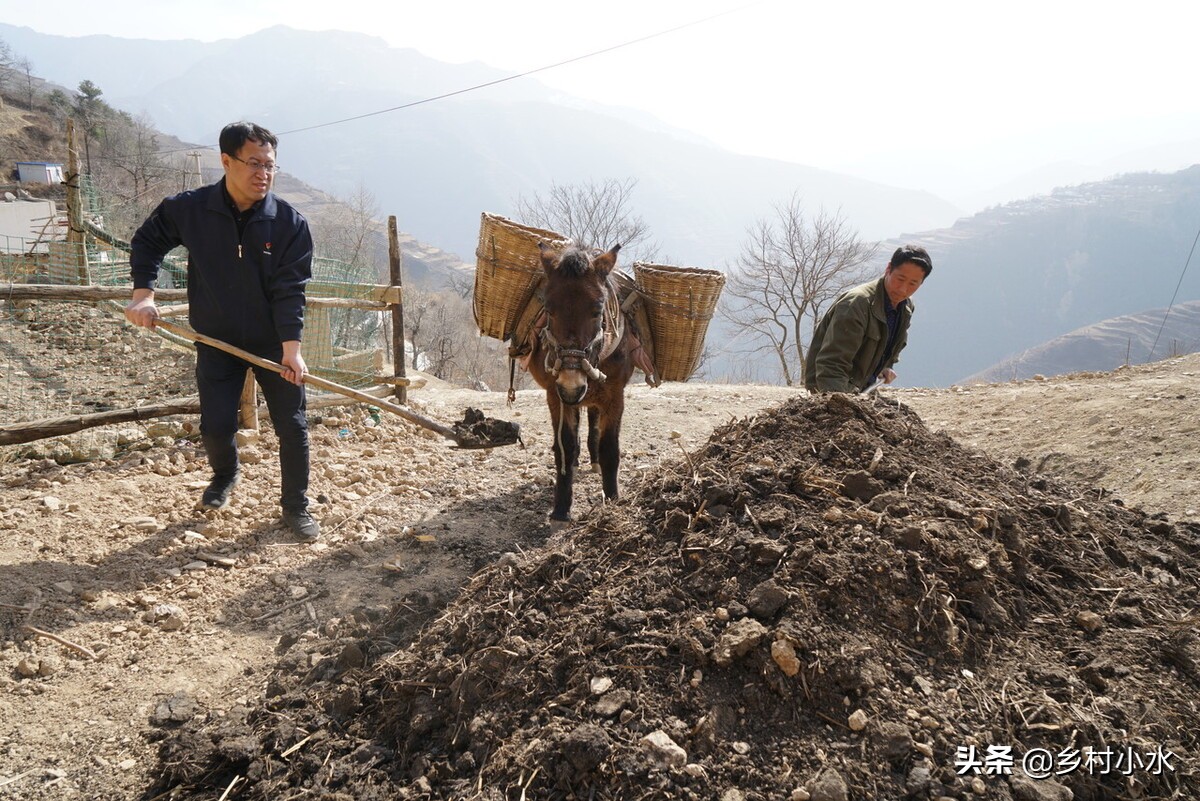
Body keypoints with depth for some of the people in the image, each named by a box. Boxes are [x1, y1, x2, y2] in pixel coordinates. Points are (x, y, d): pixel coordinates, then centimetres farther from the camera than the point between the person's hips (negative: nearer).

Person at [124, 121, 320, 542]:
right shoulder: (189, 209, -10)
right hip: (216, 341, 1)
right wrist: (143, 293, -5)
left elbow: (289, 290, -18)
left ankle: (296, 506, 19)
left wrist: (291, 347, -26)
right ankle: (225, 476, 38)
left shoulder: (290, 223, -14)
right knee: (216, 426, 3)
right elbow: (147, 241, 8)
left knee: (292, 426, 0)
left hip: (274, 343, -1)